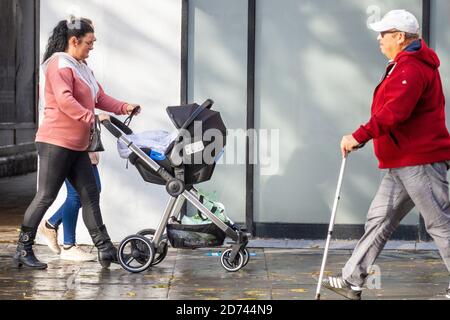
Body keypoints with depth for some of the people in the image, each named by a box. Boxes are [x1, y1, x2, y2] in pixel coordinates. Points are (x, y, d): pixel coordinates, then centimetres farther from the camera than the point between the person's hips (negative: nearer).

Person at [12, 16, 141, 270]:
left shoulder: (82, 67, 19)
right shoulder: (59, 65, -12)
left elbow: (99, 97, 18)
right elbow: (64, 101, -25)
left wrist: (123, 107, 3)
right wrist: (92, 118, -31)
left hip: (76, 145, 10)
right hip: (56, 142, -10)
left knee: (90, 194, 6)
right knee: (46, 197, -6)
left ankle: (105, 249, 8)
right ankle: (23, 251, 2)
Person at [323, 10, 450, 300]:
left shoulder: (411, 68, -16)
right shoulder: (405, 64, 19)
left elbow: (394, 112, -27)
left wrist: (359, 137, -26)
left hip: (420, 161, -11)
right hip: (403, 163, 11)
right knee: (380, 219, 9)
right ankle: (352, 281, 10)